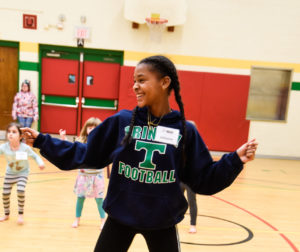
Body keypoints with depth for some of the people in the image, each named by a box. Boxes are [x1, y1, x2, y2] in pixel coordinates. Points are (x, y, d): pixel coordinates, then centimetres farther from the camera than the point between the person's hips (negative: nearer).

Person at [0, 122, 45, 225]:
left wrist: (40, 163, -28)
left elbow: (35, 156, -11)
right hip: (10, 173, 3)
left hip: (22, 173, -3)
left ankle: (21, 214, 2)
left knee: (20, 191, -21)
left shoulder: (25, 148, -23)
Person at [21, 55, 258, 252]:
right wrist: (42, 141, -4)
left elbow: (203, 180, -4)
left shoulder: (185, 130, -9)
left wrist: (235, 160, -16)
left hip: (162, 223, 0)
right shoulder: (121, 121, -9)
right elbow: (86, 154, -2)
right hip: (120, 218, 1)